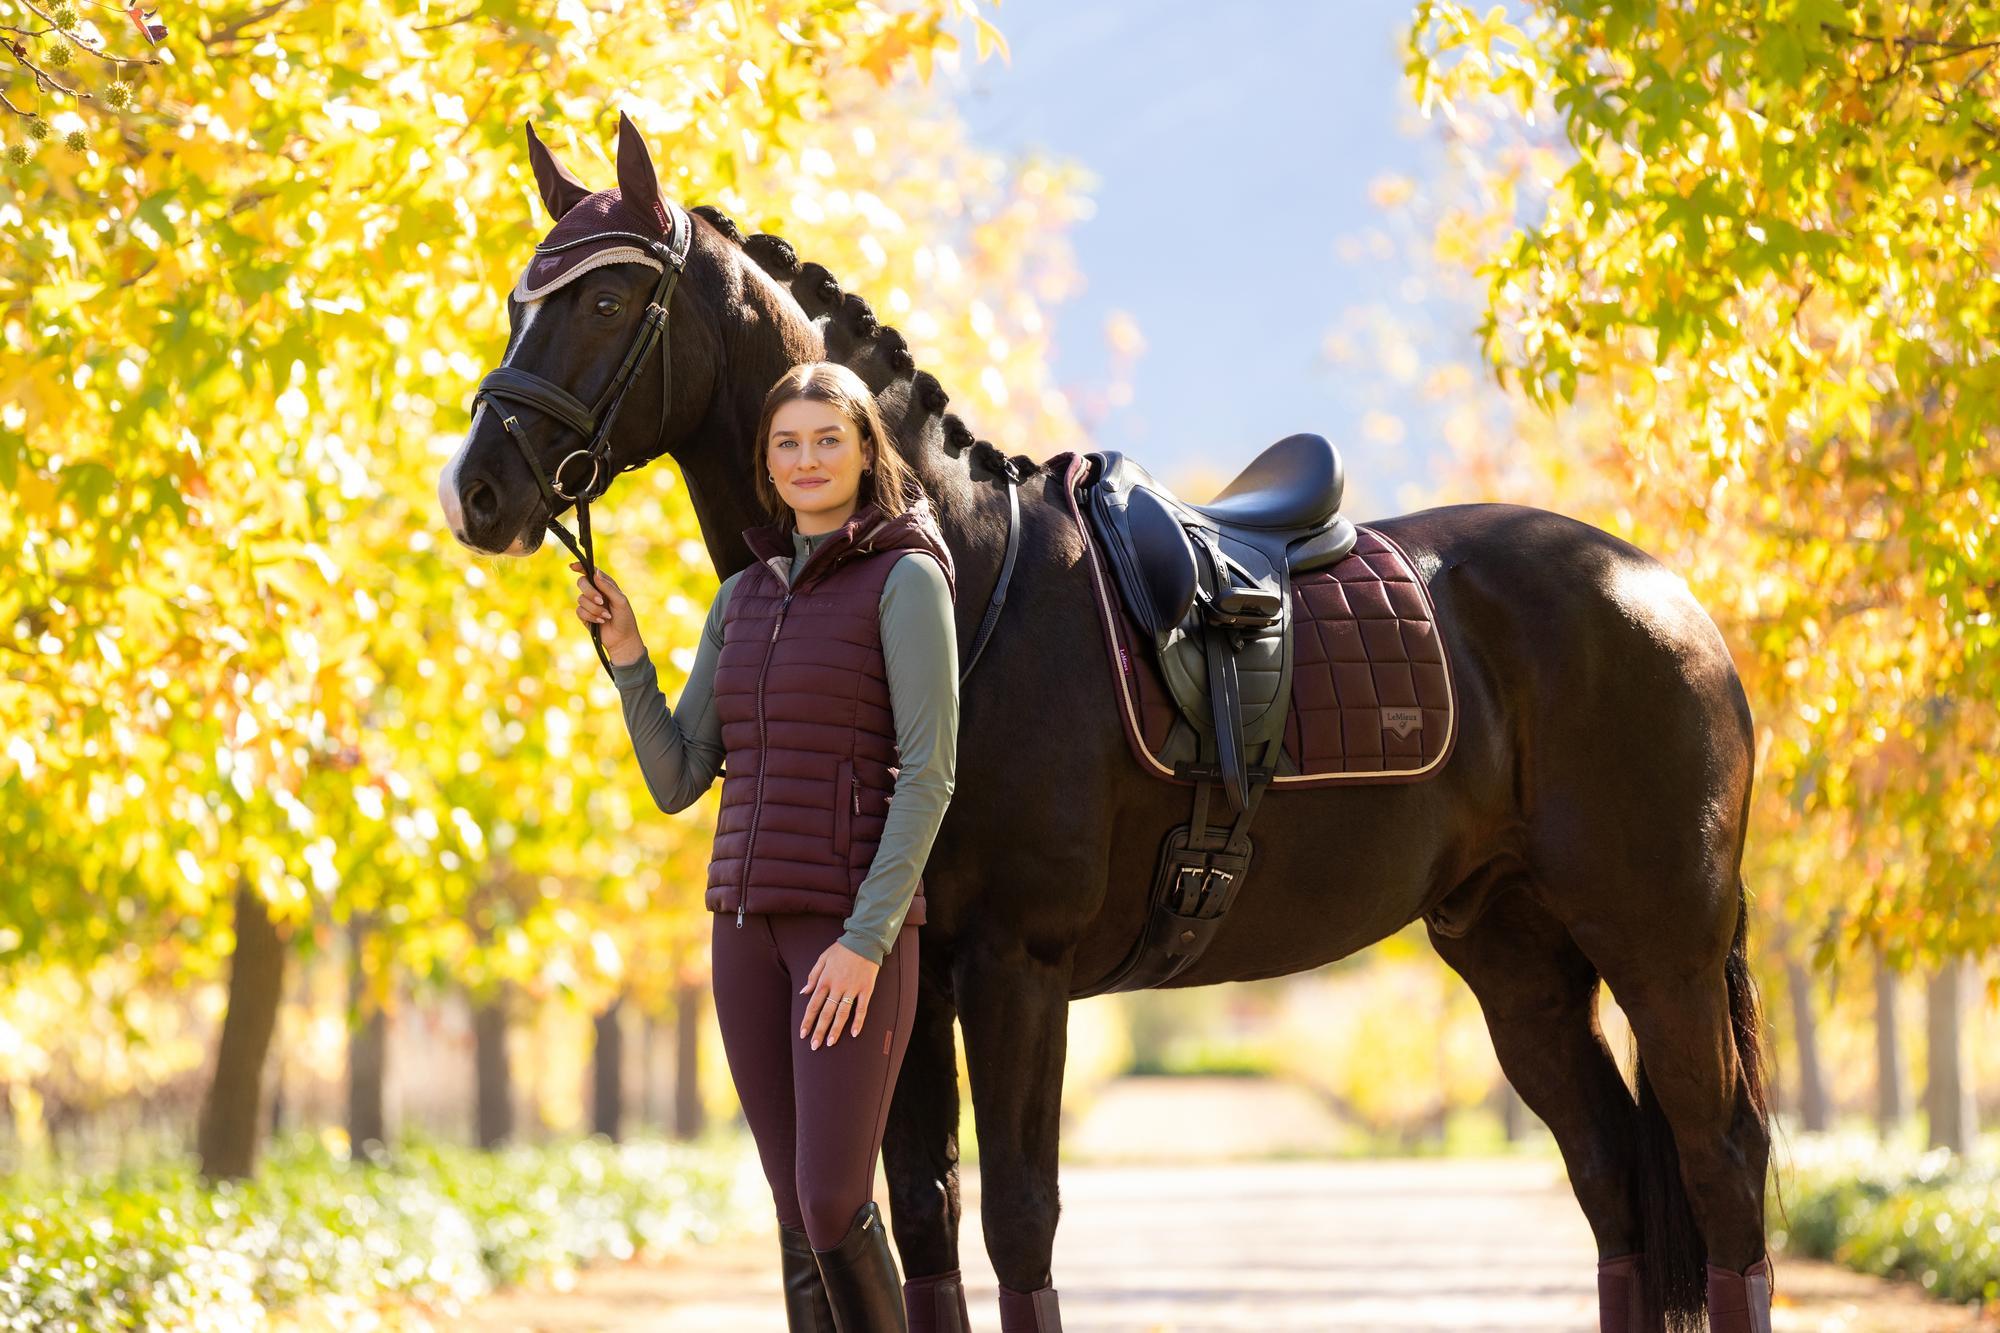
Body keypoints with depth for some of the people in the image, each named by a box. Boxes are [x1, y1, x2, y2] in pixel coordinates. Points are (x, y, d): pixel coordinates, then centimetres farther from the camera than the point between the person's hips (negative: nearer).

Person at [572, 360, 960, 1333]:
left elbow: (927, 775, -12)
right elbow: (678, 782, 13)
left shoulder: (906, 578, -5)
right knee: (797, 1214, 7)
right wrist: (625, 656, -1)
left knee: (834, 1202, -11)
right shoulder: (743, 595, 14)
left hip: (857, 926, -6)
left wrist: (866, 941, -18)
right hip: (748, 920, 6)